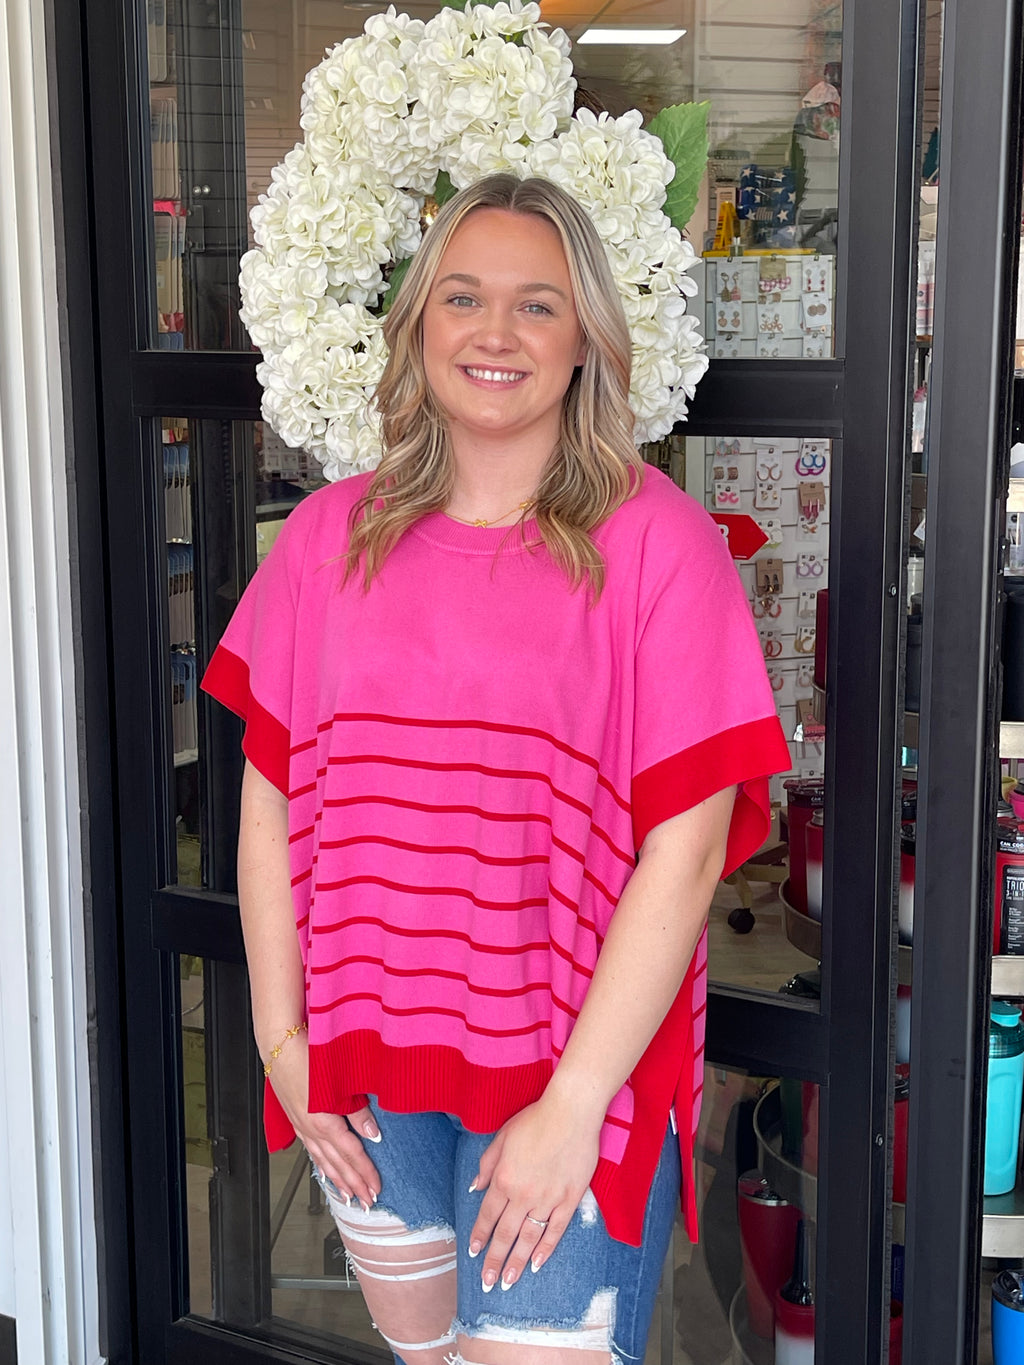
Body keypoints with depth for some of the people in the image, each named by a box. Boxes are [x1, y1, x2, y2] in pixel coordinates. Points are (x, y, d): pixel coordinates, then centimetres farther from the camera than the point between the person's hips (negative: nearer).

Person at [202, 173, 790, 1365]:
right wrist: (280, 1040, 1)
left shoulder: (654, 541, -10)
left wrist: (572, 1105, -15)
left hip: (573, 1070, -4)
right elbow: (269, 795, 5)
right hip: (364, 1064, 4)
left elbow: (686, 845, -14)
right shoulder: (331, 536, 2)